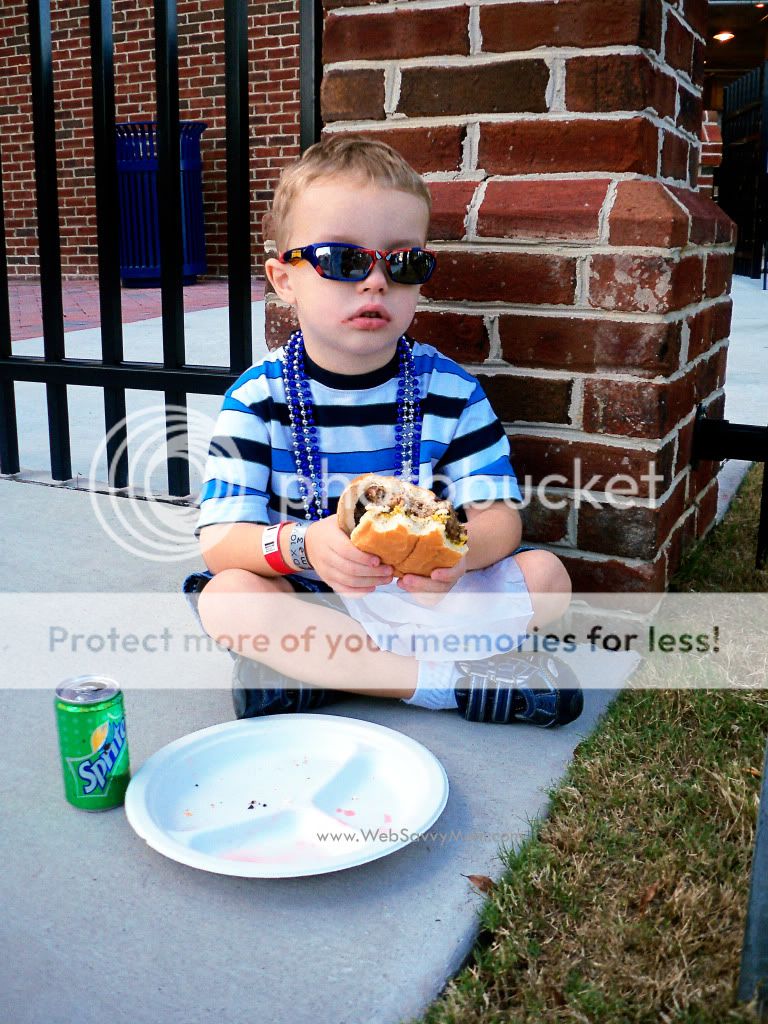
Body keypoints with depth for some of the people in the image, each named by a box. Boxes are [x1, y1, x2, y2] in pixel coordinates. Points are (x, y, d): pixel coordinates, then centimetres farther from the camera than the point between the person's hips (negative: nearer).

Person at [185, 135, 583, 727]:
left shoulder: (449, 389, -3)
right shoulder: (260, 397, -7)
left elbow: (499, 515, -8)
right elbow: (220, 538, -15)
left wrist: (459, 549, -32)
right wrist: (303, 544, -36)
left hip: (419, 596, 2)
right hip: (305, 594, -1)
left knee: (547, 576, -18)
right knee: (225, 596, -30)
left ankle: (306, 668, -20)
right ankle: (448, 681, -23)